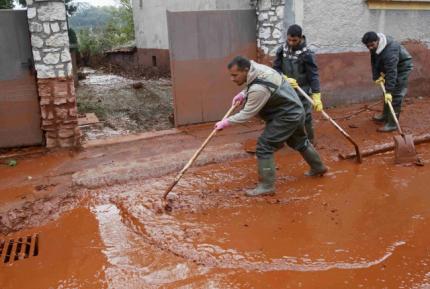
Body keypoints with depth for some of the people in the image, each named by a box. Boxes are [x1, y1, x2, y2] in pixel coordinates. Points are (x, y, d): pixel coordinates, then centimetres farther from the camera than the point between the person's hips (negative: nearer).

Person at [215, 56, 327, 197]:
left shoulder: (259, 89, -34)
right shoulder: (255, 67, -6)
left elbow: (247, 113, -24)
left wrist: (226, 122, -16)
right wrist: (243, 94, 0)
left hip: (286, 116, -10)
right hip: (295, 110, 10)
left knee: (264, 147, -12)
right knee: (299, 141, 29)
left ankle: (266, 186, -4)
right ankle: (318, 167, 50)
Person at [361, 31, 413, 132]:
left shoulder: (389, 51, -39)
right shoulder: (374, 48, -12)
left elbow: (391, 73, -41)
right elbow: (374, 62, -3)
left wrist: (389, 91, -42)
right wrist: (377, 76, -15)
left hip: (402, 67, -9)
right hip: (392, 67, 9)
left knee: (396, 95, -11)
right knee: (386, 91, 18)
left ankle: (392, 123, -9)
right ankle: (386, 115, 34)